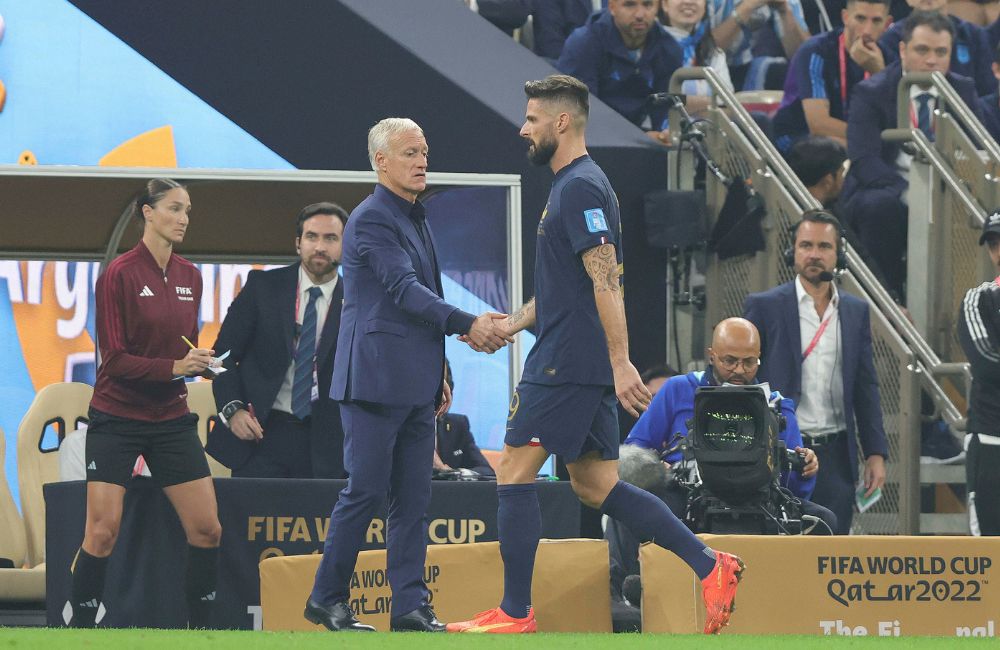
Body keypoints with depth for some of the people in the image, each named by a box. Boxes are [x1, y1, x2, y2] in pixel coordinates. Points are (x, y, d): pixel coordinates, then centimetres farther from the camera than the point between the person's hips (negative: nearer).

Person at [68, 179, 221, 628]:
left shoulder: (189, 276, 8)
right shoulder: (119, 275, -10)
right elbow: (114, 358, -14)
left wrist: (198, 363, -4)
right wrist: (173, 367, -24)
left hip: (170, 419, 5)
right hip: (117, 418, -5)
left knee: (206, 528, -2)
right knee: (103, 531, -11)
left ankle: (200, 627, 10)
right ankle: (80, 627, 0)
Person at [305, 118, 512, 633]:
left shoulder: (415, 219, 19)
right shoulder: (371, 220, -11)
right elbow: (405, 290, -19)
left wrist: (437, 374, 21)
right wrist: (468, 325, -24)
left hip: (415, 385, 9)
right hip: (376, 379, -9)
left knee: (413, 497, 4)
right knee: (366, 491, -6)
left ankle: (410, 606, 4)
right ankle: (327, 598, 4)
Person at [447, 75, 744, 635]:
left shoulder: (580, 188, -13)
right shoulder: (572, 185, 19)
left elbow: (605, 281, -20)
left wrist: (620, 363, -25)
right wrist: (509, 325, 20)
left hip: (566, 364, -10)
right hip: (584, 367, 10)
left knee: (515, 473, -5)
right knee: (595, 485, 9)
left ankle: (515, 612, -1)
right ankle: (711, 566, 5)